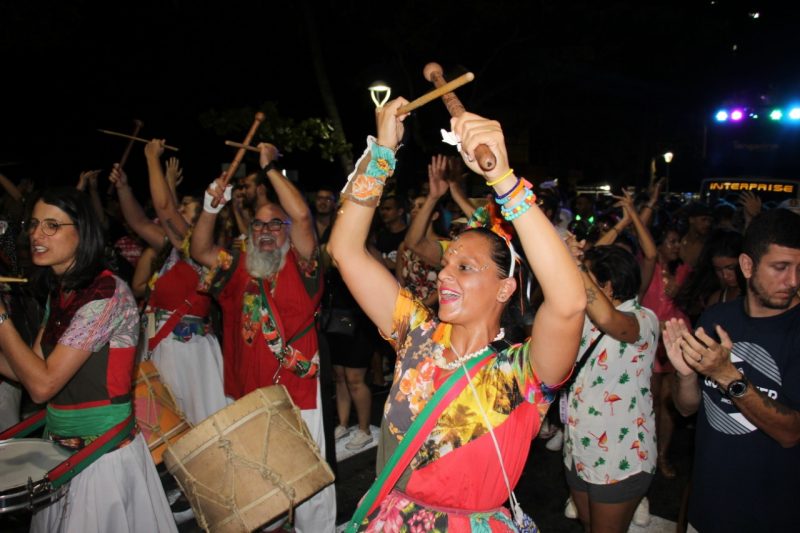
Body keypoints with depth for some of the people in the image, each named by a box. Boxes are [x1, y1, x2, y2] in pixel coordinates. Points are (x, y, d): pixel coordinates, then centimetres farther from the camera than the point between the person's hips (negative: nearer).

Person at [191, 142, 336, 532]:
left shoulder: (300, 265, -7)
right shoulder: (239, 267, 9)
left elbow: (302, 215, -21)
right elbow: (199, 251, 4)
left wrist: (270, 167, -16)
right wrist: (211, 207, -8)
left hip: (297, 392, -5)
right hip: (247, 392, 6)